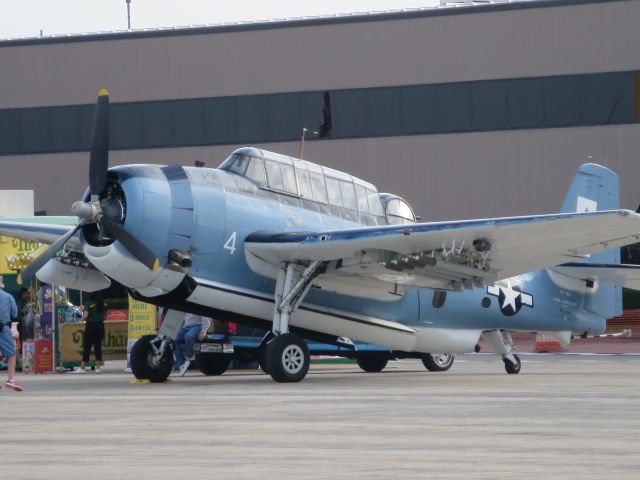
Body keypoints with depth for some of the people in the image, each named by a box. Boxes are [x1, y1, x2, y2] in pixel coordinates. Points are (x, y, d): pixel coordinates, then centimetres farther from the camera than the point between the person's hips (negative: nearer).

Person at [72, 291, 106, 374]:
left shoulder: (88, 304, -9)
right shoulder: (103, 304, 4)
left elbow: (85, 316, -13)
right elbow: (105, 315, 6)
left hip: (90, 326, -4)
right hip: (100, 326, 4)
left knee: (86, 347, 0)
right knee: (98, 347, 7)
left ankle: (82, 368, -1)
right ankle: (98, 367, 4)